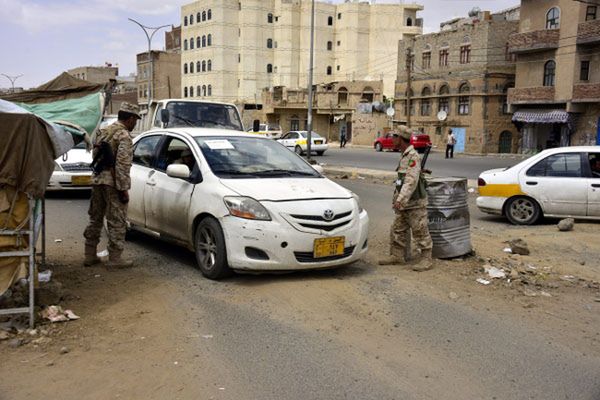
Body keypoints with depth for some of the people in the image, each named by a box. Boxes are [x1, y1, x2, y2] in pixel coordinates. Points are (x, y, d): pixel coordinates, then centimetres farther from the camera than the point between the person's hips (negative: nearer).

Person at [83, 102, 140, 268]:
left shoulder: (103, 131, 15)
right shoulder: (124, 136, -12)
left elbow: (95, 156, 19)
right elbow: (122, 164, -19)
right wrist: (124, 189, -17)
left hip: (97, 181, 9)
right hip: (112, 183, -9)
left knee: (95, 218, 15)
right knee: (117, 222, -1)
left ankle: (90, 255, 21)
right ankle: (115, 258, 3)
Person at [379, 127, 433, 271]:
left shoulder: (413, 156, -17)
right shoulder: (405, 155, 14)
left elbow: (411, 180, -25)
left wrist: (401, 199, -31)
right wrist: (398, 198, 21)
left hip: (415, 203, -10)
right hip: (404, 203, 10)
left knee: (420, 232, -3)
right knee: (397, 230, 12)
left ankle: (426, 259, 5)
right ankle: (397, 256, 20)